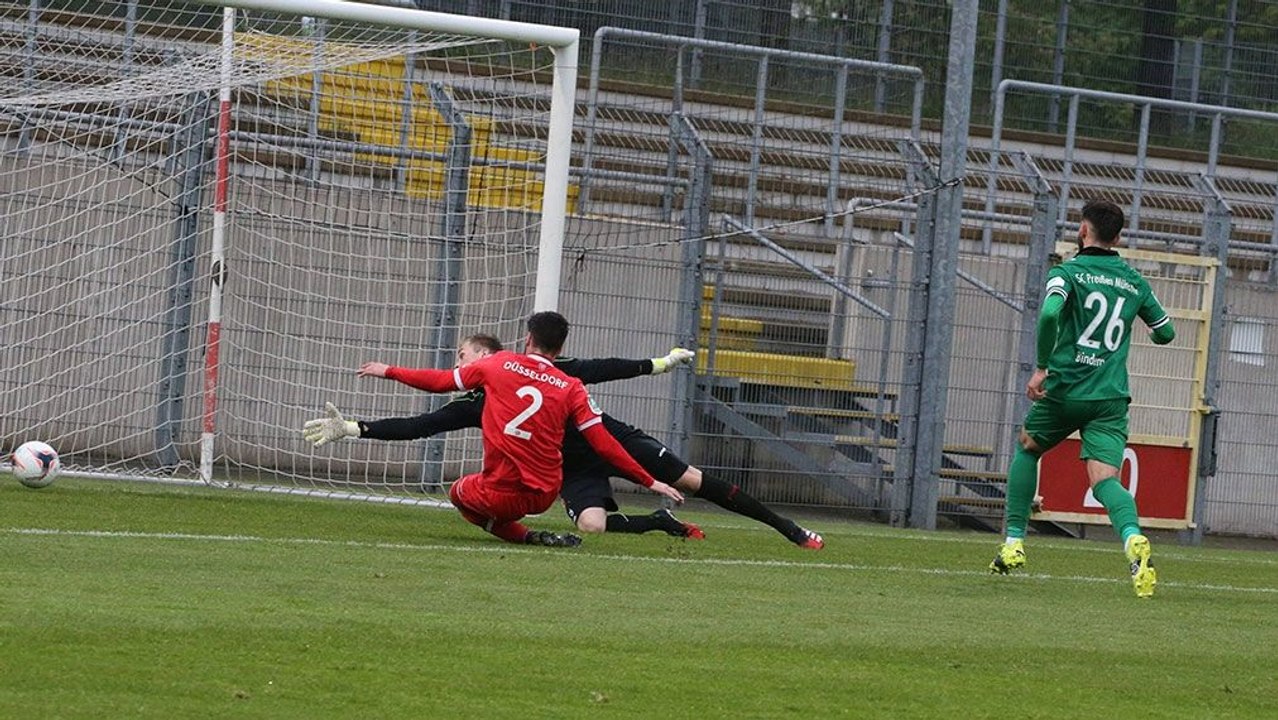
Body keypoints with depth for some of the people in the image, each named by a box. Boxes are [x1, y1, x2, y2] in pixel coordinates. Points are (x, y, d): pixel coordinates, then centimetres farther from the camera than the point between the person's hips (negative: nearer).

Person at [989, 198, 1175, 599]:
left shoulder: (1068, 271, -2)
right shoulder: (1134, 281, 12)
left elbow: (1050, 312, -22)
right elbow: (1165, 332, 20)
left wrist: (1042, 367, -12)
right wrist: (1145, 326, 43)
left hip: (1064, 389, -2)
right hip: (1110, 399, 2)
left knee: (1027, 450, 25)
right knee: (1105, 479, -10)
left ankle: (1014, 543, 23)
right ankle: (1133, 539, -41)